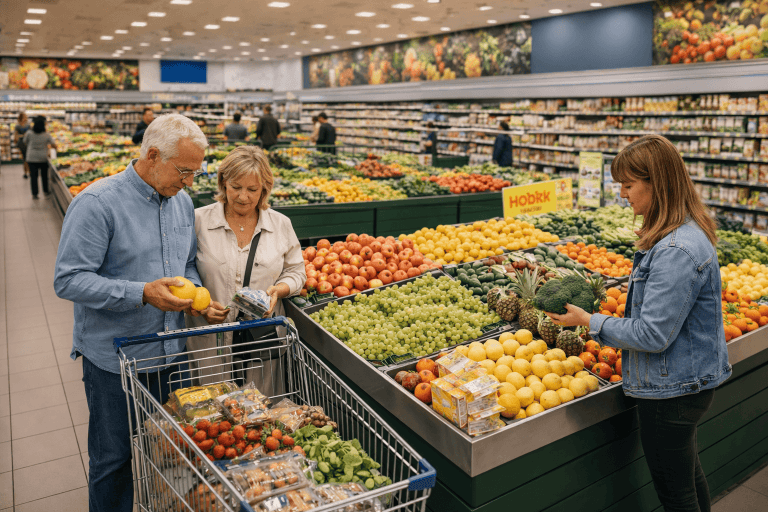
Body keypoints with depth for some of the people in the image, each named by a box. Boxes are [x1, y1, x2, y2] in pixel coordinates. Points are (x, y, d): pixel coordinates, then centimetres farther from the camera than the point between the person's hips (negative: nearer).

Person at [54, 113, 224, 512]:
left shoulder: (182, 203, 5)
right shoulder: (97, 203, -17)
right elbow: (69, 280, -19)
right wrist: (142, 294, -28)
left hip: (171, 354, 6)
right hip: (114, 360, -6)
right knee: (114, 458, 11)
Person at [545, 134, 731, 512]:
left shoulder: (677, 251, -28)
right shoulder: (685, 233, 4)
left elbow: (653, 335, -26)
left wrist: (591, 322, -15)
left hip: (672, 391, -10)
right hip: (689, 381, 10)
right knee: (688, 473, 29)